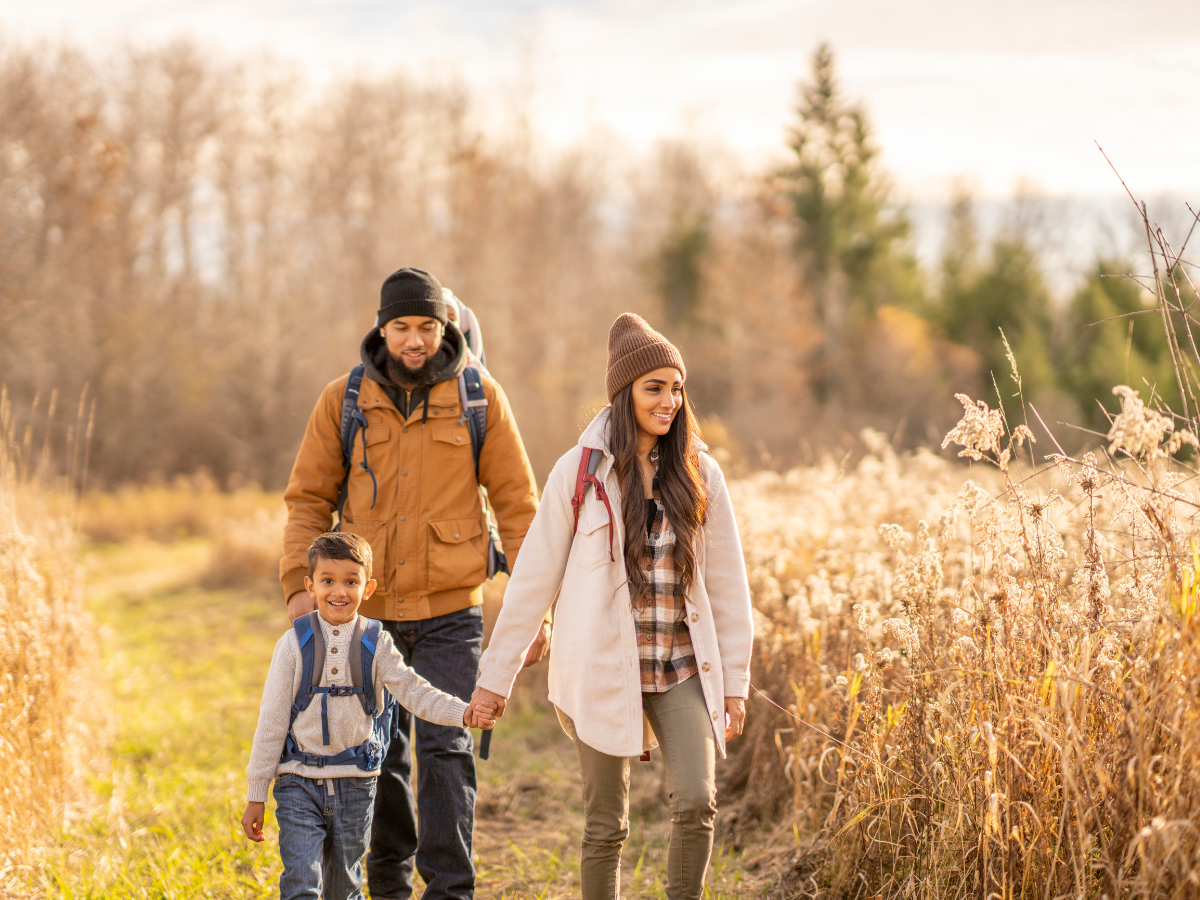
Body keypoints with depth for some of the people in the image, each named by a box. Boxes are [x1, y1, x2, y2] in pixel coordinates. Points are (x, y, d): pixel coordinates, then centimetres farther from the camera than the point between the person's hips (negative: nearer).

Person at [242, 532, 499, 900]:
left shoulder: (376, 644, 0)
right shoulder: (294, 645, -4)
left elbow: (414, 692, -9)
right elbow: (272, 719, 0)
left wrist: (464, 712, -28)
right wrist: (256, 795, 1)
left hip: (355, 785, 2)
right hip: (299, 784, -2)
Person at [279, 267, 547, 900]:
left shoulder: (479, 396, -1)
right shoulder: (344, 401, 2)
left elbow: (516, 504, 1)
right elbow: (308, 500, 6)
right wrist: (299, 585, -7)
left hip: (449, 612, -2)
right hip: (369, 612, 2)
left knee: (445, 748, -11)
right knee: (380, 755, 10)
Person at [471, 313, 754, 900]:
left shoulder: (699, 475, 3)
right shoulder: (580, 473, -4)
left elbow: (727, 584, 6)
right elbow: (534, 580, 0)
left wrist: (735, 683, 5)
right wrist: (496, 674, 1)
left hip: (682, 671, 2)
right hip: (603, 671, -2)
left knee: (696, 801, -15)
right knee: (606, 825, 5)